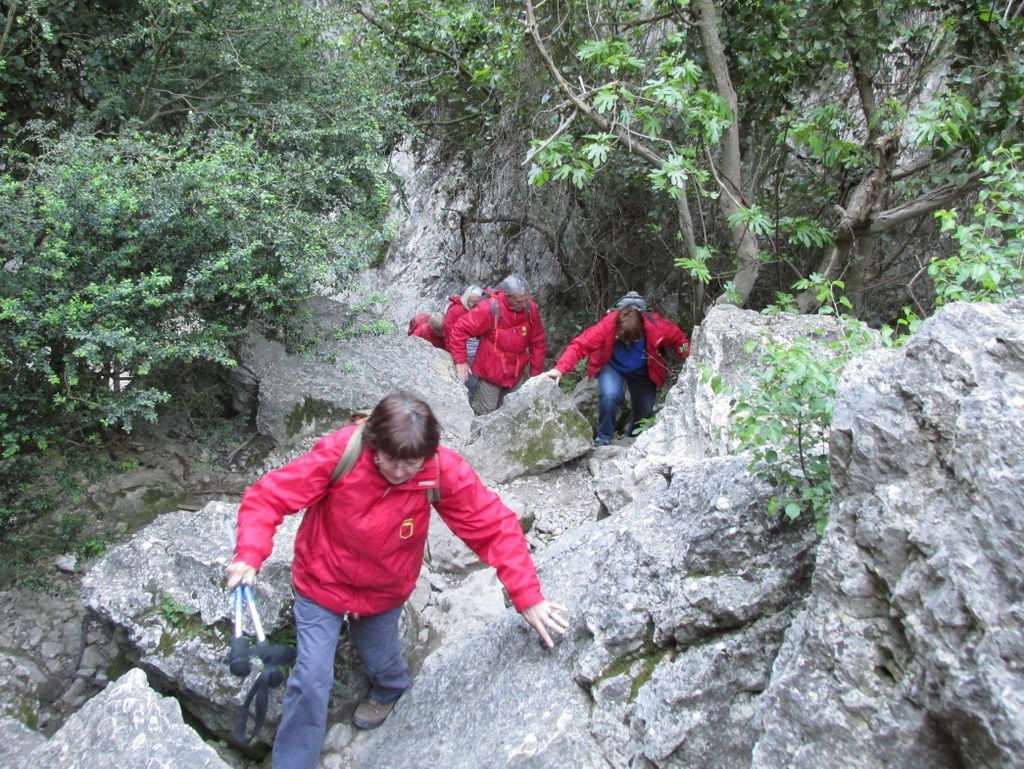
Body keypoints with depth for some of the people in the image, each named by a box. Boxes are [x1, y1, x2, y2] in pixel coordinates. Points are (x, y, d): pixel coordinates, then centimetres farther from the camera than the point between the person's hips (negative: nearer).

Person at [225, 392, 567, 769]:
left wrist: (527, 596, -25)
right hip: (322, 582, -1)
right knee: (312, 678, -4)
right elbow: (266, 497, -25)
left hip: (384, 592, 2)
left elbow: (495, 526, -21)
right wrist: (249, 555, -41)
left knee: (379, 659, 22)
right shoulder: (339, 453, -30)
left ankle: (390, 691, 61)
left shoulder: (444, 471, -27)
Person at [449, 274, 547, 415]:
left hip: (516, 374, 4)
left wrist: (536, 373, 2)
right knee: (487, 414, 5)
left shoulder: (530, 308, -12)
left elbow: (538, 342, -2)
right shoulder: (489, 309, -23)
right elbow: (459, 330, -17)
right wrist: (461, 361, -16)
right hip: (491, 373, -4)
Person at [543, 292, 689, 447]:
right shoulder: (607, 325, -38)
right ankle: (604, 438, -6)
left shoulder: (656, 326, -33)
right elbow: (580, 344, -40)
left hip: (641, 370, 2)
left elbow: (679, 338, -14)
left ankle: (632, 438, 37)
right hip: (613, 366, -2)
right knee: (609, 395, -29)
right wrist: (560, 369, -53)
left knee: (645, 409, 4)